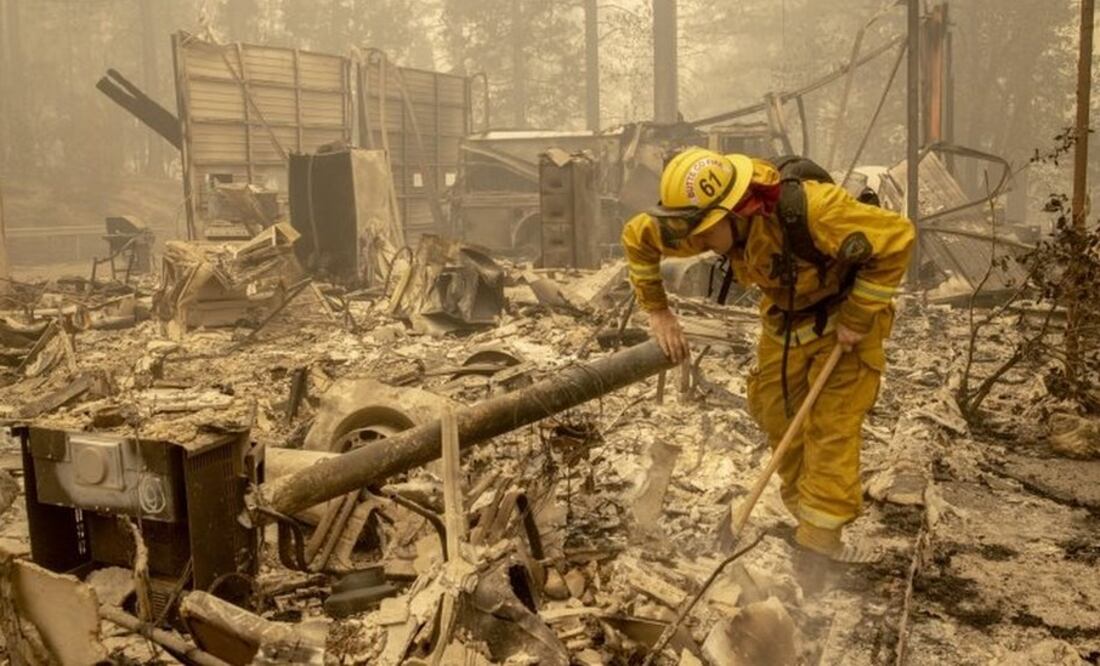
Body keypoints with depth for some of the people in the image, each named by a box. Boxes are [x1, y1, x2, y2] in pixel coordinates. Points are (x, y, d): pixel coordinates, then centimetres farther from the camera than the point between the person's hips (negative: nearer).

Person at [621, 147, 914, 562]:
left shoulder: (811, 209, -40)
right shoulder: (717, 218, -21)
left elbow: (896, 236, -33)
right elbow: (636, 238, -6)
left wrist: (857, 318, -28)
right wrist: (657, 312, -6)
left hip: (843, 318, -5)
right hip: (785, 317, 6)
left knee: (832, 426, -10)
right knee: (774, 412, 9)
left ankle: (822, 532, -2)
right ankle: (801, 503, 29)